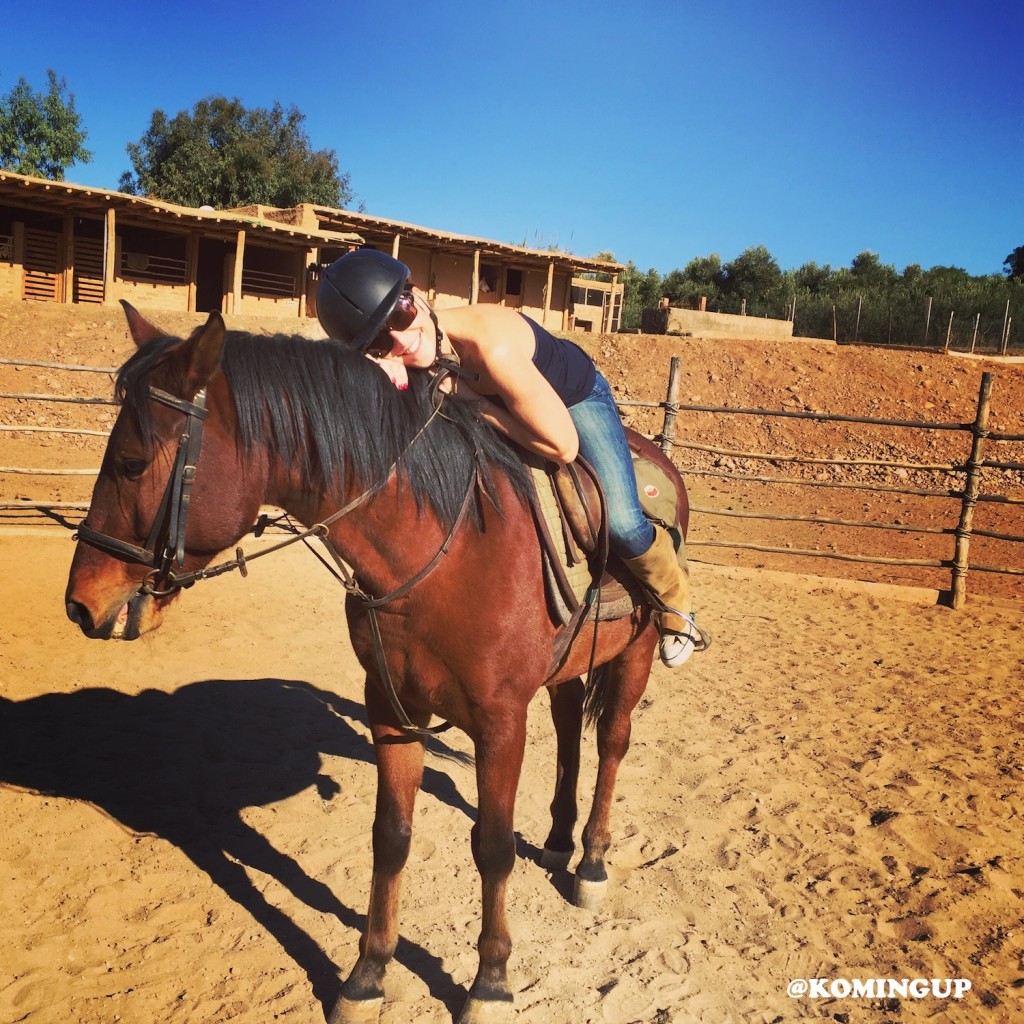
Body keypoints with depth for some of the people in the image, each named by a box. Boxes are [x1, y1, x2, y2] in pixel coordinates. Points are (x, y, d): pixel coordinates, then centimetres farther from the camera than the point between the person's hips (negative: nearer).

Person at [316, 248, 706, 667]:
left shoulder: (492, 345, -42)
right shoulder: (411, 361, -23)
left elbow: (563, 446, -35)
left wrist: (473, 402, -33)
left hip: (577, 397, -6)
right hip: (501, 404, 6)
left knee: (621, 525, -19)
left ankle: (674, 601, 13)